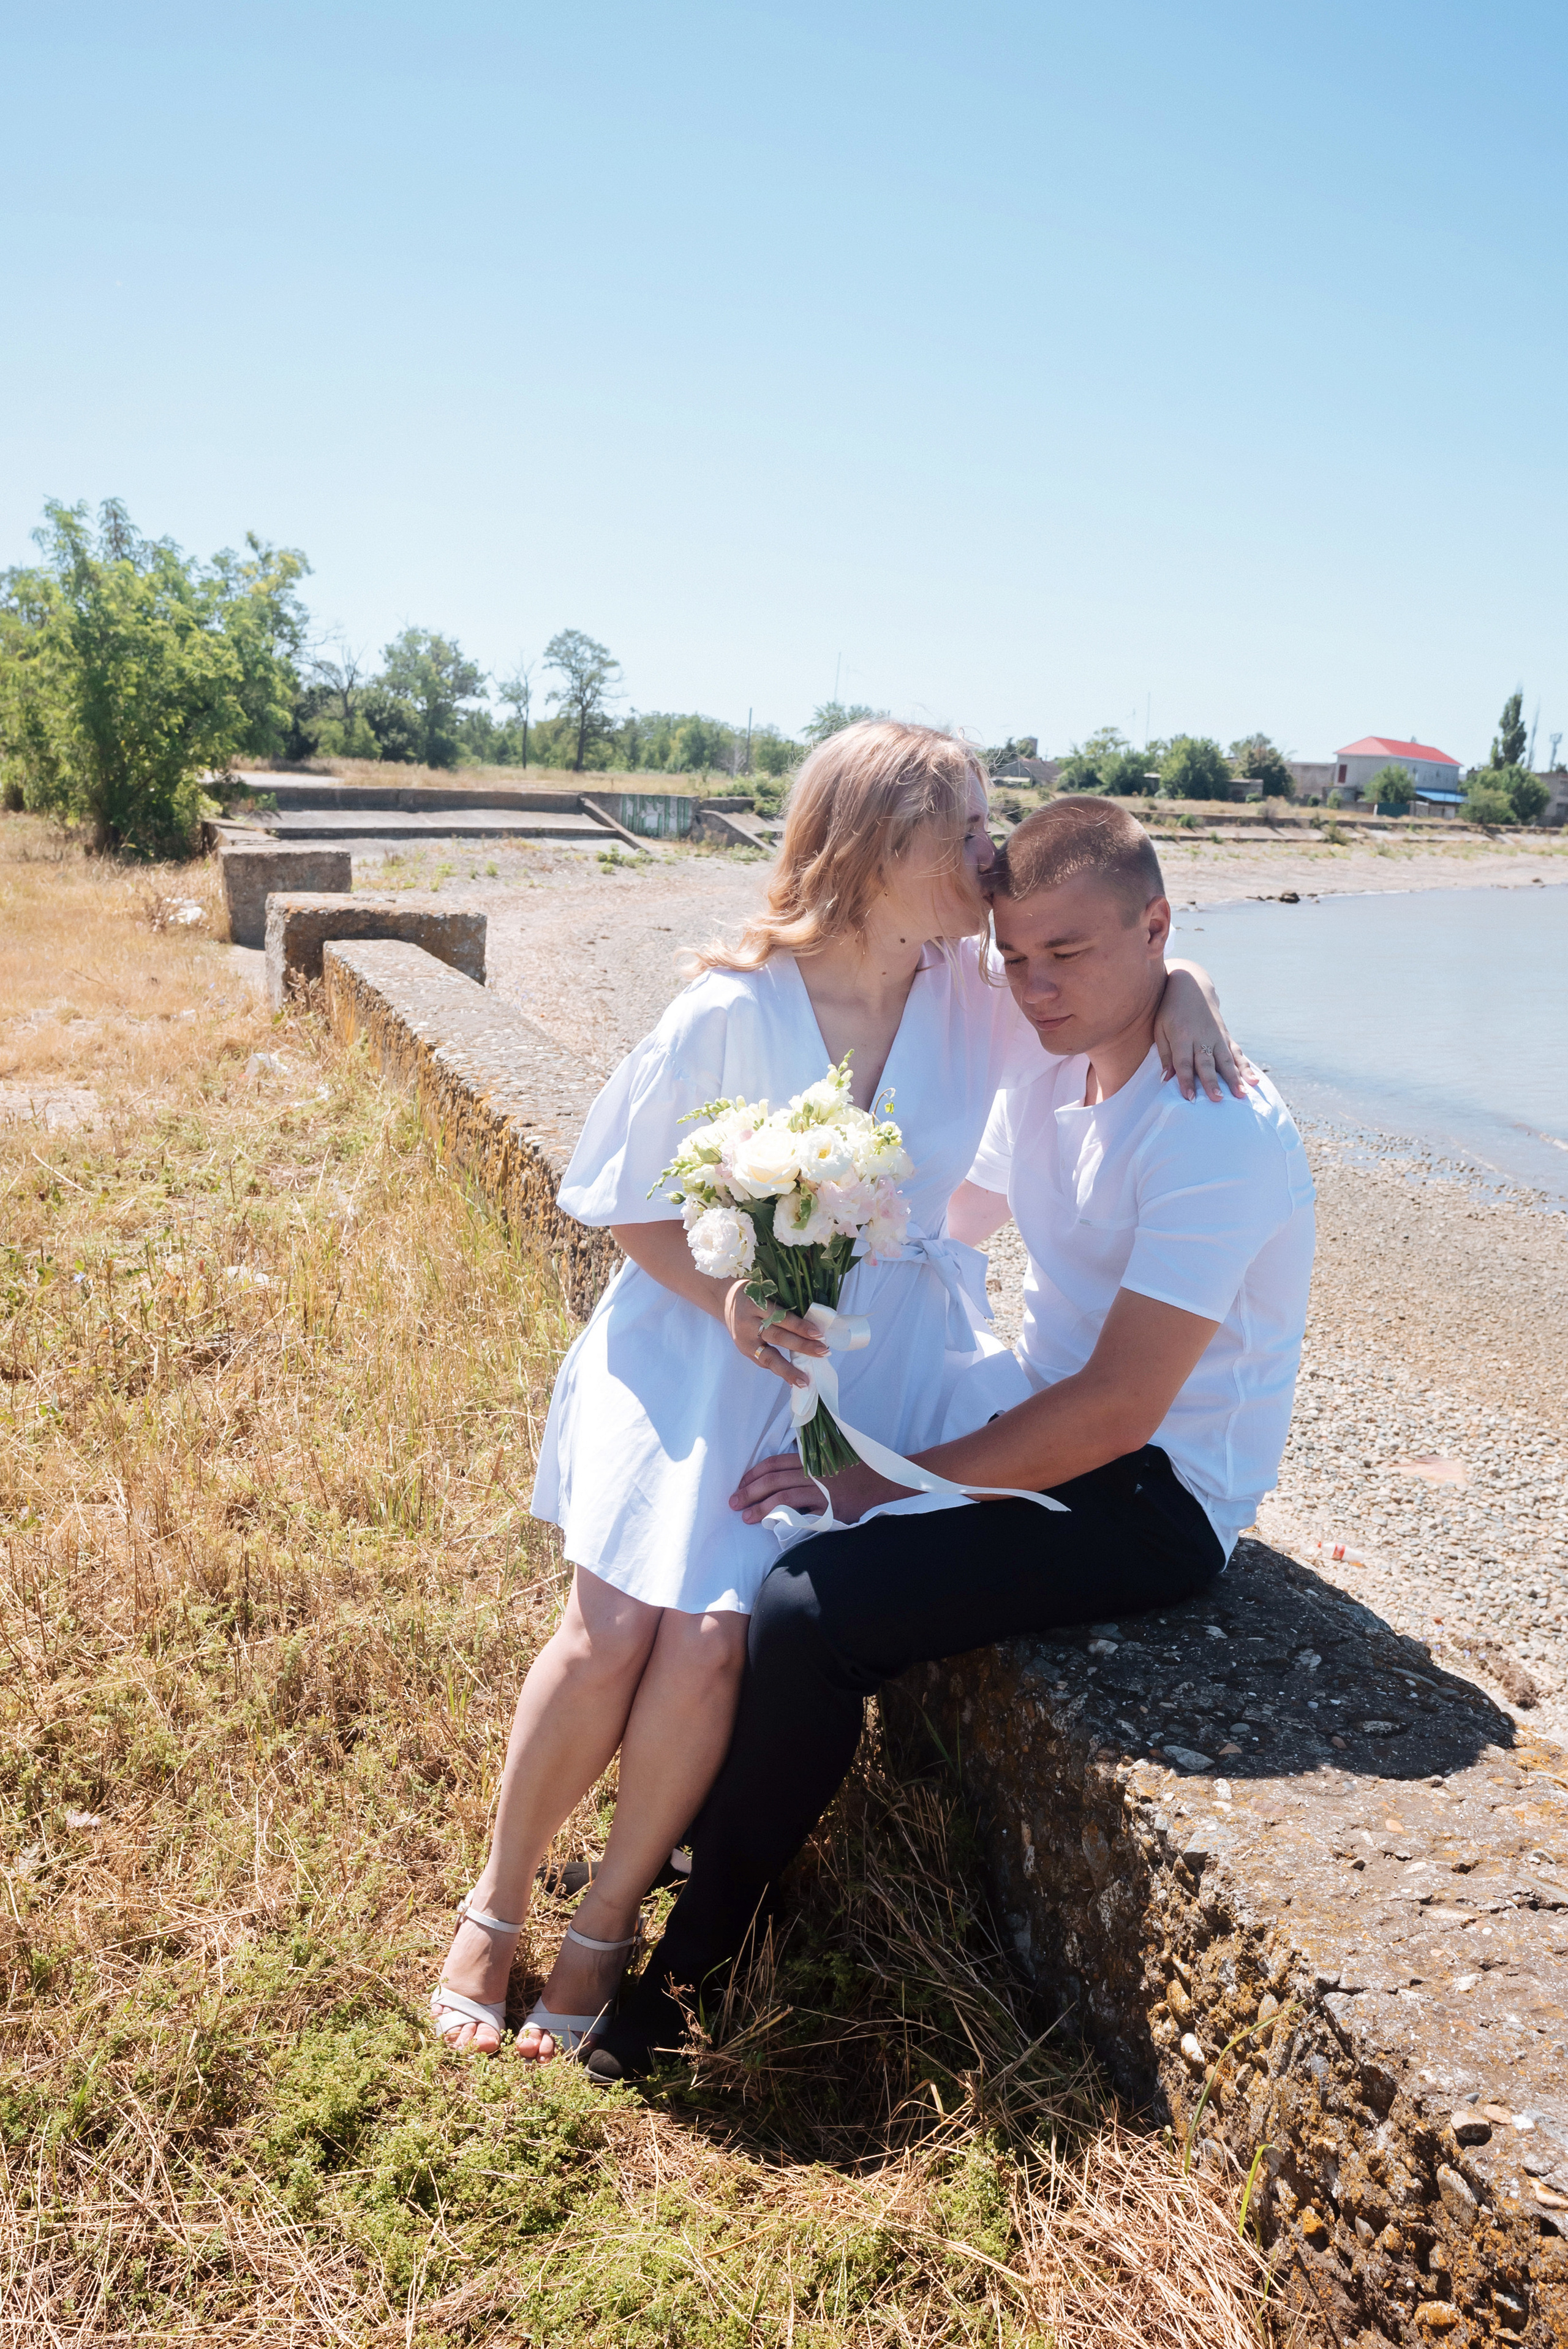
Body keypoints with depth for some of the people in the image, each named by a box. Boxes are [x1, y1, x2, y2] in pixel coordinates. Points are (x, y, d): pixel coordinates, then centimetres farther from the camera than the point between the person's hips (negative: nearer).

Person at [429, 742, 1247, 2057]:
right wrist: (724, 1298, -21)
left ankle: (610, 1923, 13)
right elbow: (625, 1202, -4)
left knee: (714, 1639, -13)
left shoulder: (977, 995, -5)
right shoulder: (730, 1014, -14)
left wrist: (1182, 992, -14)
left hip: (871, 1365, 2)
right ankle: (497, 1906, 19)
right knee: (612, 1629, -9)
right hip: (697, 1345, -1)